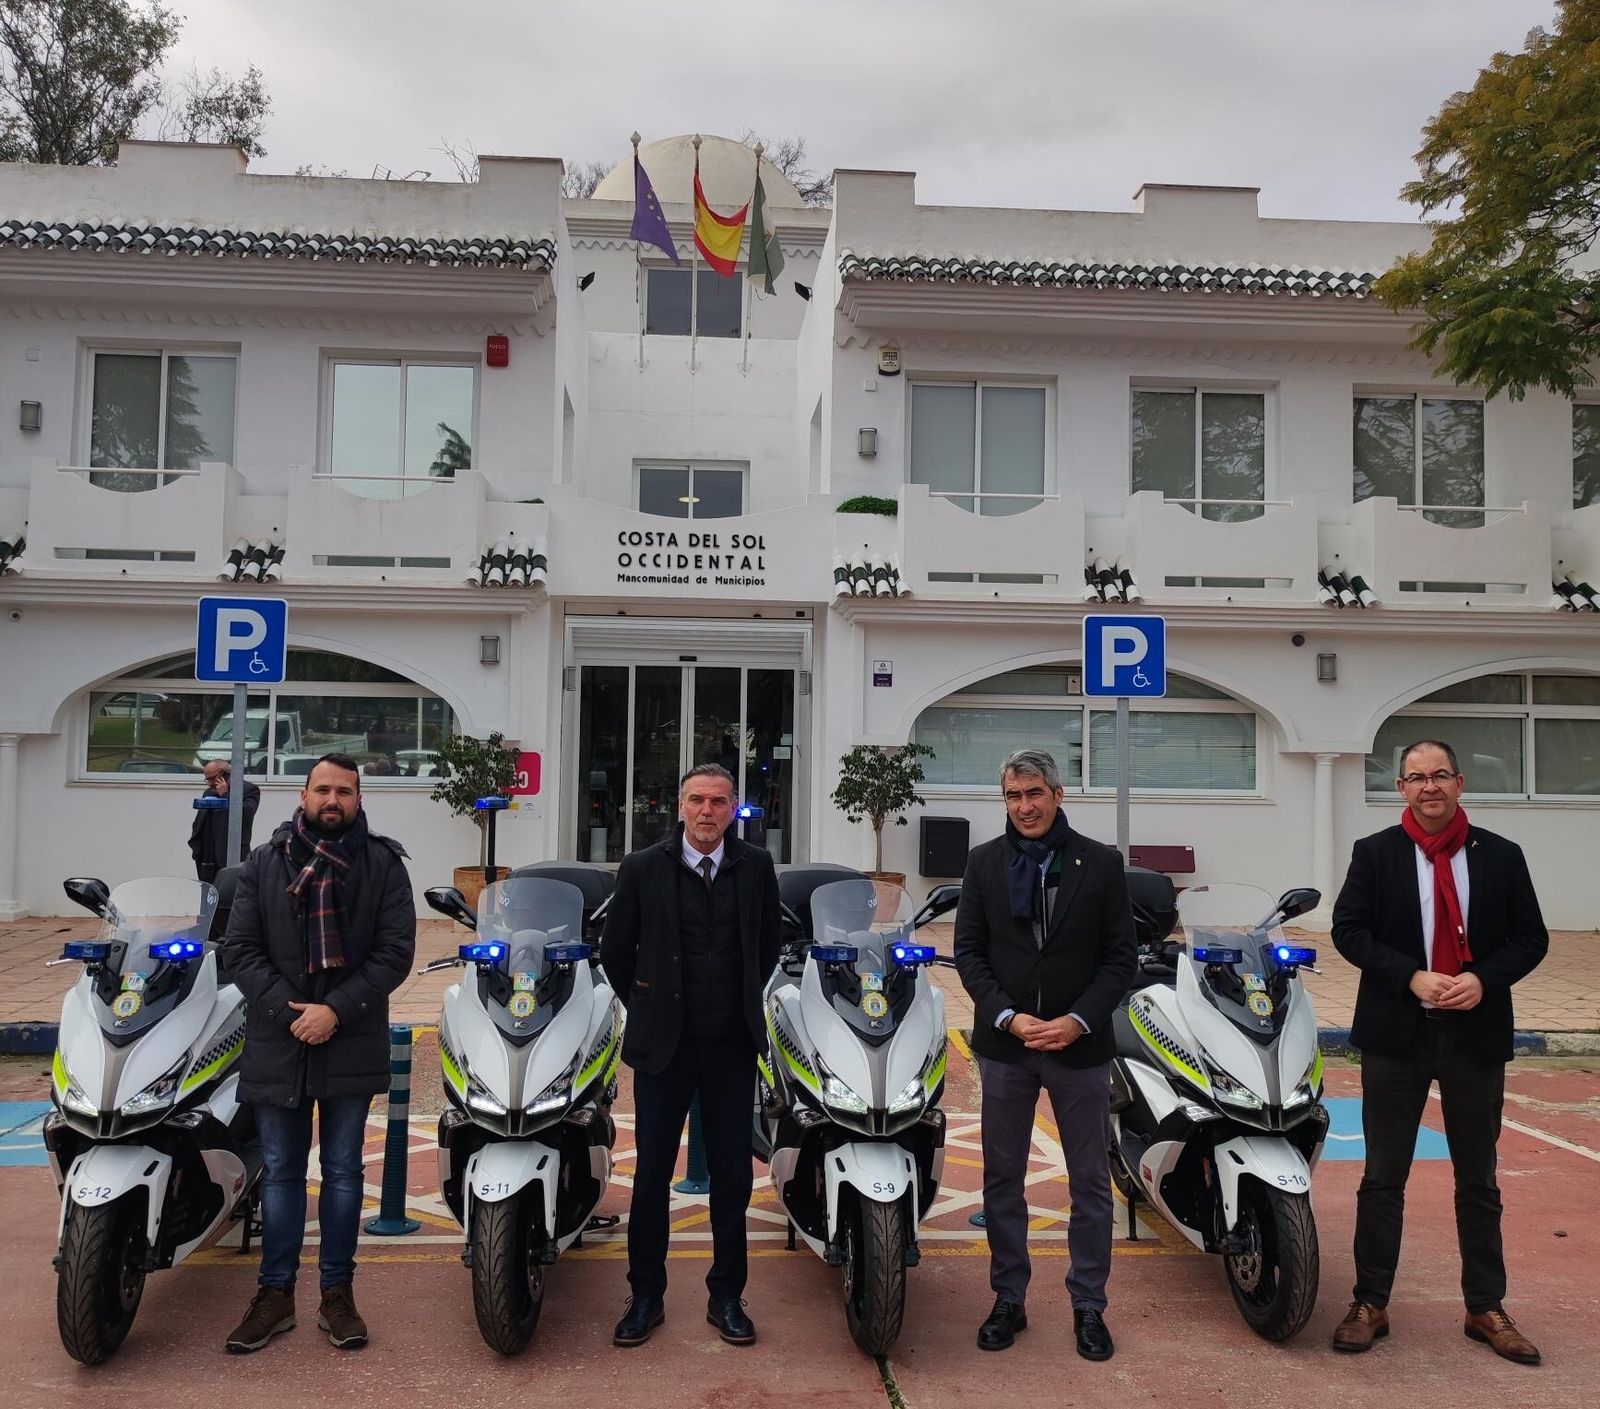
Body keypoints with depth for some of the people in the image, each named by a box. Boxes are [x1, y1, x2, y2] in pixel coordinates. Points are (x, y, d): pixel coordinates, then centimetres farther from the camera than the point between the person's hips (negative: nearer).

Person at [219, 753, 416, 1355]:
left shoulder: (384, 864, 0)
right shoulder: (265, 862, 5)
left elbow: (396, 950, -6)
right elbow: (240, 948, -1)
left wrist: (336, 1010, -15)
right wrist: (288, 1012, -13)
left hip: (352, 1043, -1)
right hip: (277, 1042, 1)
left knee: (343, 1171, 9)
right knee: (280, 1171, 11)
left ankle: (337, 1293, 21)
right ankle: (276, 1293, 23)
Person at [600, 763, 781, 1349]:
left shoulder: (756, 867, 1)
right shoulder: (642, 868, -4)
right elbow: (615, 949, 7)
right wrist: (646, 1008, 7)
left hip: (733, 1045, 1)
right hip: (663, 1045, -1)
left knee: (732, 1175, 7)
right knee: (651, 1175, 6)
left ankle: (726, 1297, 21)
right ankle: (646, 1299, 20)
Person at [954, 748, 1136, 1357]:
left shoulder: (1102, 863, -1)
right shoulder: (985, 862, 3)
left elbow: (1121, 957, -2)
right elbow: (968, 949, 2)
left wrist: (1076, 1021, -14)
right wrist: (1008, 1017, -12)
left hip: (1079, 1043, -1)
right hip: (1004, 1042, 1)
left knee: (1091, 1183, 8)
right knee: (1002, 1181, 10)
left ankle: (1088, 1306, 23)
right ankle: (1008, 1300, 24)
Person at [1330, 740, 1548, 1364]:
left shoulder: (1501, 856, 2)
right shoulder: (1374, 853, -1)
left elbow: (1530, 937, 2)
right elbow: (1348, 928, -5)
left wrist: (1483, 980, -15)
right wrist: (1412, 977, -18)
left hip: (1477, 1034, 1)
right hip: (1396, 1032, -1)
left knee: (1478, 1179, 13)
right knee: (1384, 1176, 7)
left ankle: (1486, 1308, 26)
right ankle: (1370, 1304, 17)